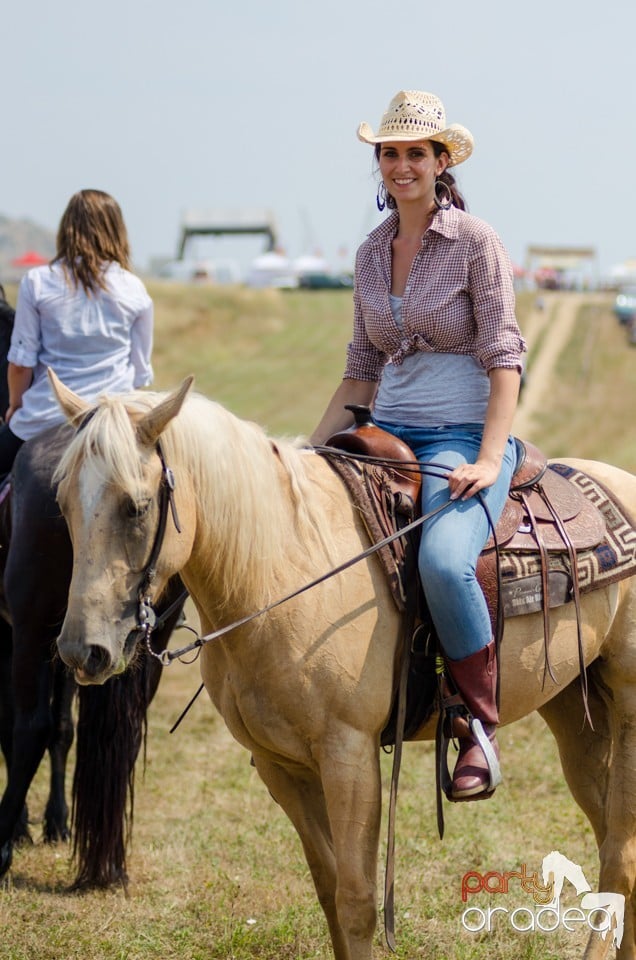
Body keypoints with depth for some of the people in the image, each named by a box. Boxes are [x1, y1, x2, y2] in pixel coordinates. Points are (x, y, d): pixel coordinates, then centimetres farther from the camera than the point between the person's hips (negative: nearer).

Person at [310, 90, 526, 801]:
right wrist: (312, 451, 11)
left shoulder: (476, 242, -4)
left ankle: (480, 724, -18)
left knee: (443, 558, -35)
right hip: (388, 434, 7)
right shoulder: (372, 253, 13)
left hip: (464, 436, -7)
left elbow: (505, 358, -9)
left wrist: (488, 460, -20)